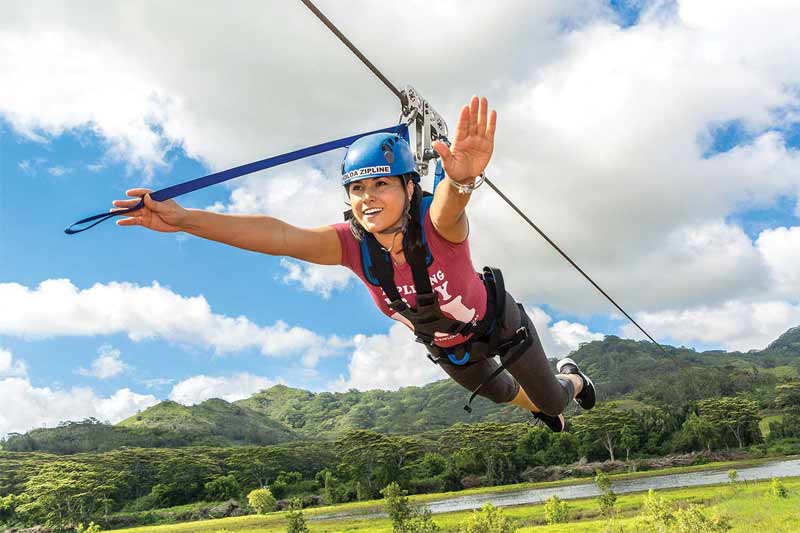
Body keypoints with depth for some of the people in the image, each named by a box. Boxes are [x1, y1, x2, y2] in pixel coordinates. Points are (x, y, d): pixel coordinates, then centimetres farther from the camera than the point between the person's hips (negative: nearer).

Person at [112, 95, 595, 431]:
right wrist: (183, 219, -57)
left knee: (550, 398, 19)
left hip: (498, 323, -4)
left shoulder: (438, 224, -39)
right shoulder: (353, 244, -30)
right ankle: (537, 405, 69)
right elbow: (279, 236, -45)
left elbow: (449, 204, -64)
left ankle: (571, 379, 57)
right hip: (445, 347, 4)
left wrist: (461, 180, -89)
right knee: (502, 393, 32)